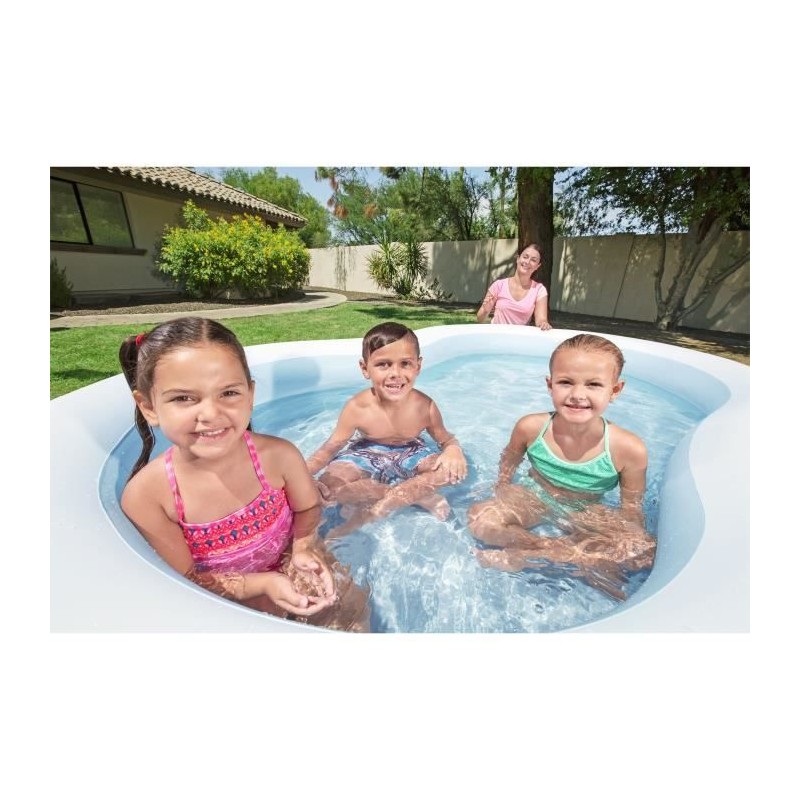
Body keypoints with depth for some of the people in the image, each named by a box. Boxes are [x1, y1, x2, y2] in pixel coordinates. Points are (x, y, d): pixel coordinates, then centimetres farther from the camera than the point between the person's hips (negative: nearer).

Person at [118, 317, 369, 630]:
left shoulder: (278, 455, -25)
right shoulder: (144, 496, -24)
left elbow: (308, 509, -4)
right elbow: (186, 578, -15)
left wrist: (303, 548, -22)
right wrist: (264, 583, -24)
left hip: (289, 566, 1)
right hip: (226, 603, 0)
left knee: (350, 606, -6)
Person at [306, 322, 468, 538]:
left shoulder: (425, 406, -23)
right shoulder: (357, 408, -26)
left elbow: (446, 439, -7)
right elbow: (330, 448, -16)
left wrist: (453, 449, -32)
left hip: (409, 454, 1)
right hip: (366, 455, -1)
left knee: (455, 468, -24)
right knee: (327, 487, -27)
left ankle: (368, 513, -22)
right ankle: (419, 494, -18)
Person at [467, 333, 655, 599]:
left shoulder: (628, 449, -23)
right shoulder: (531, 427, -22)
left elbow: (631, 507, -7)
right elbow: (509, 461, 0)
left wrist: (632, 539, -20)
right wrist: (502, 491, -2)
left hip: (585, 513, 1)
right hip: (533, 497, 0)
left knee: (646, 552, -24)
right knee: (480, 518, -23)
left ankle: (526, 555, -19)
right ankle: (584, 561, -13)